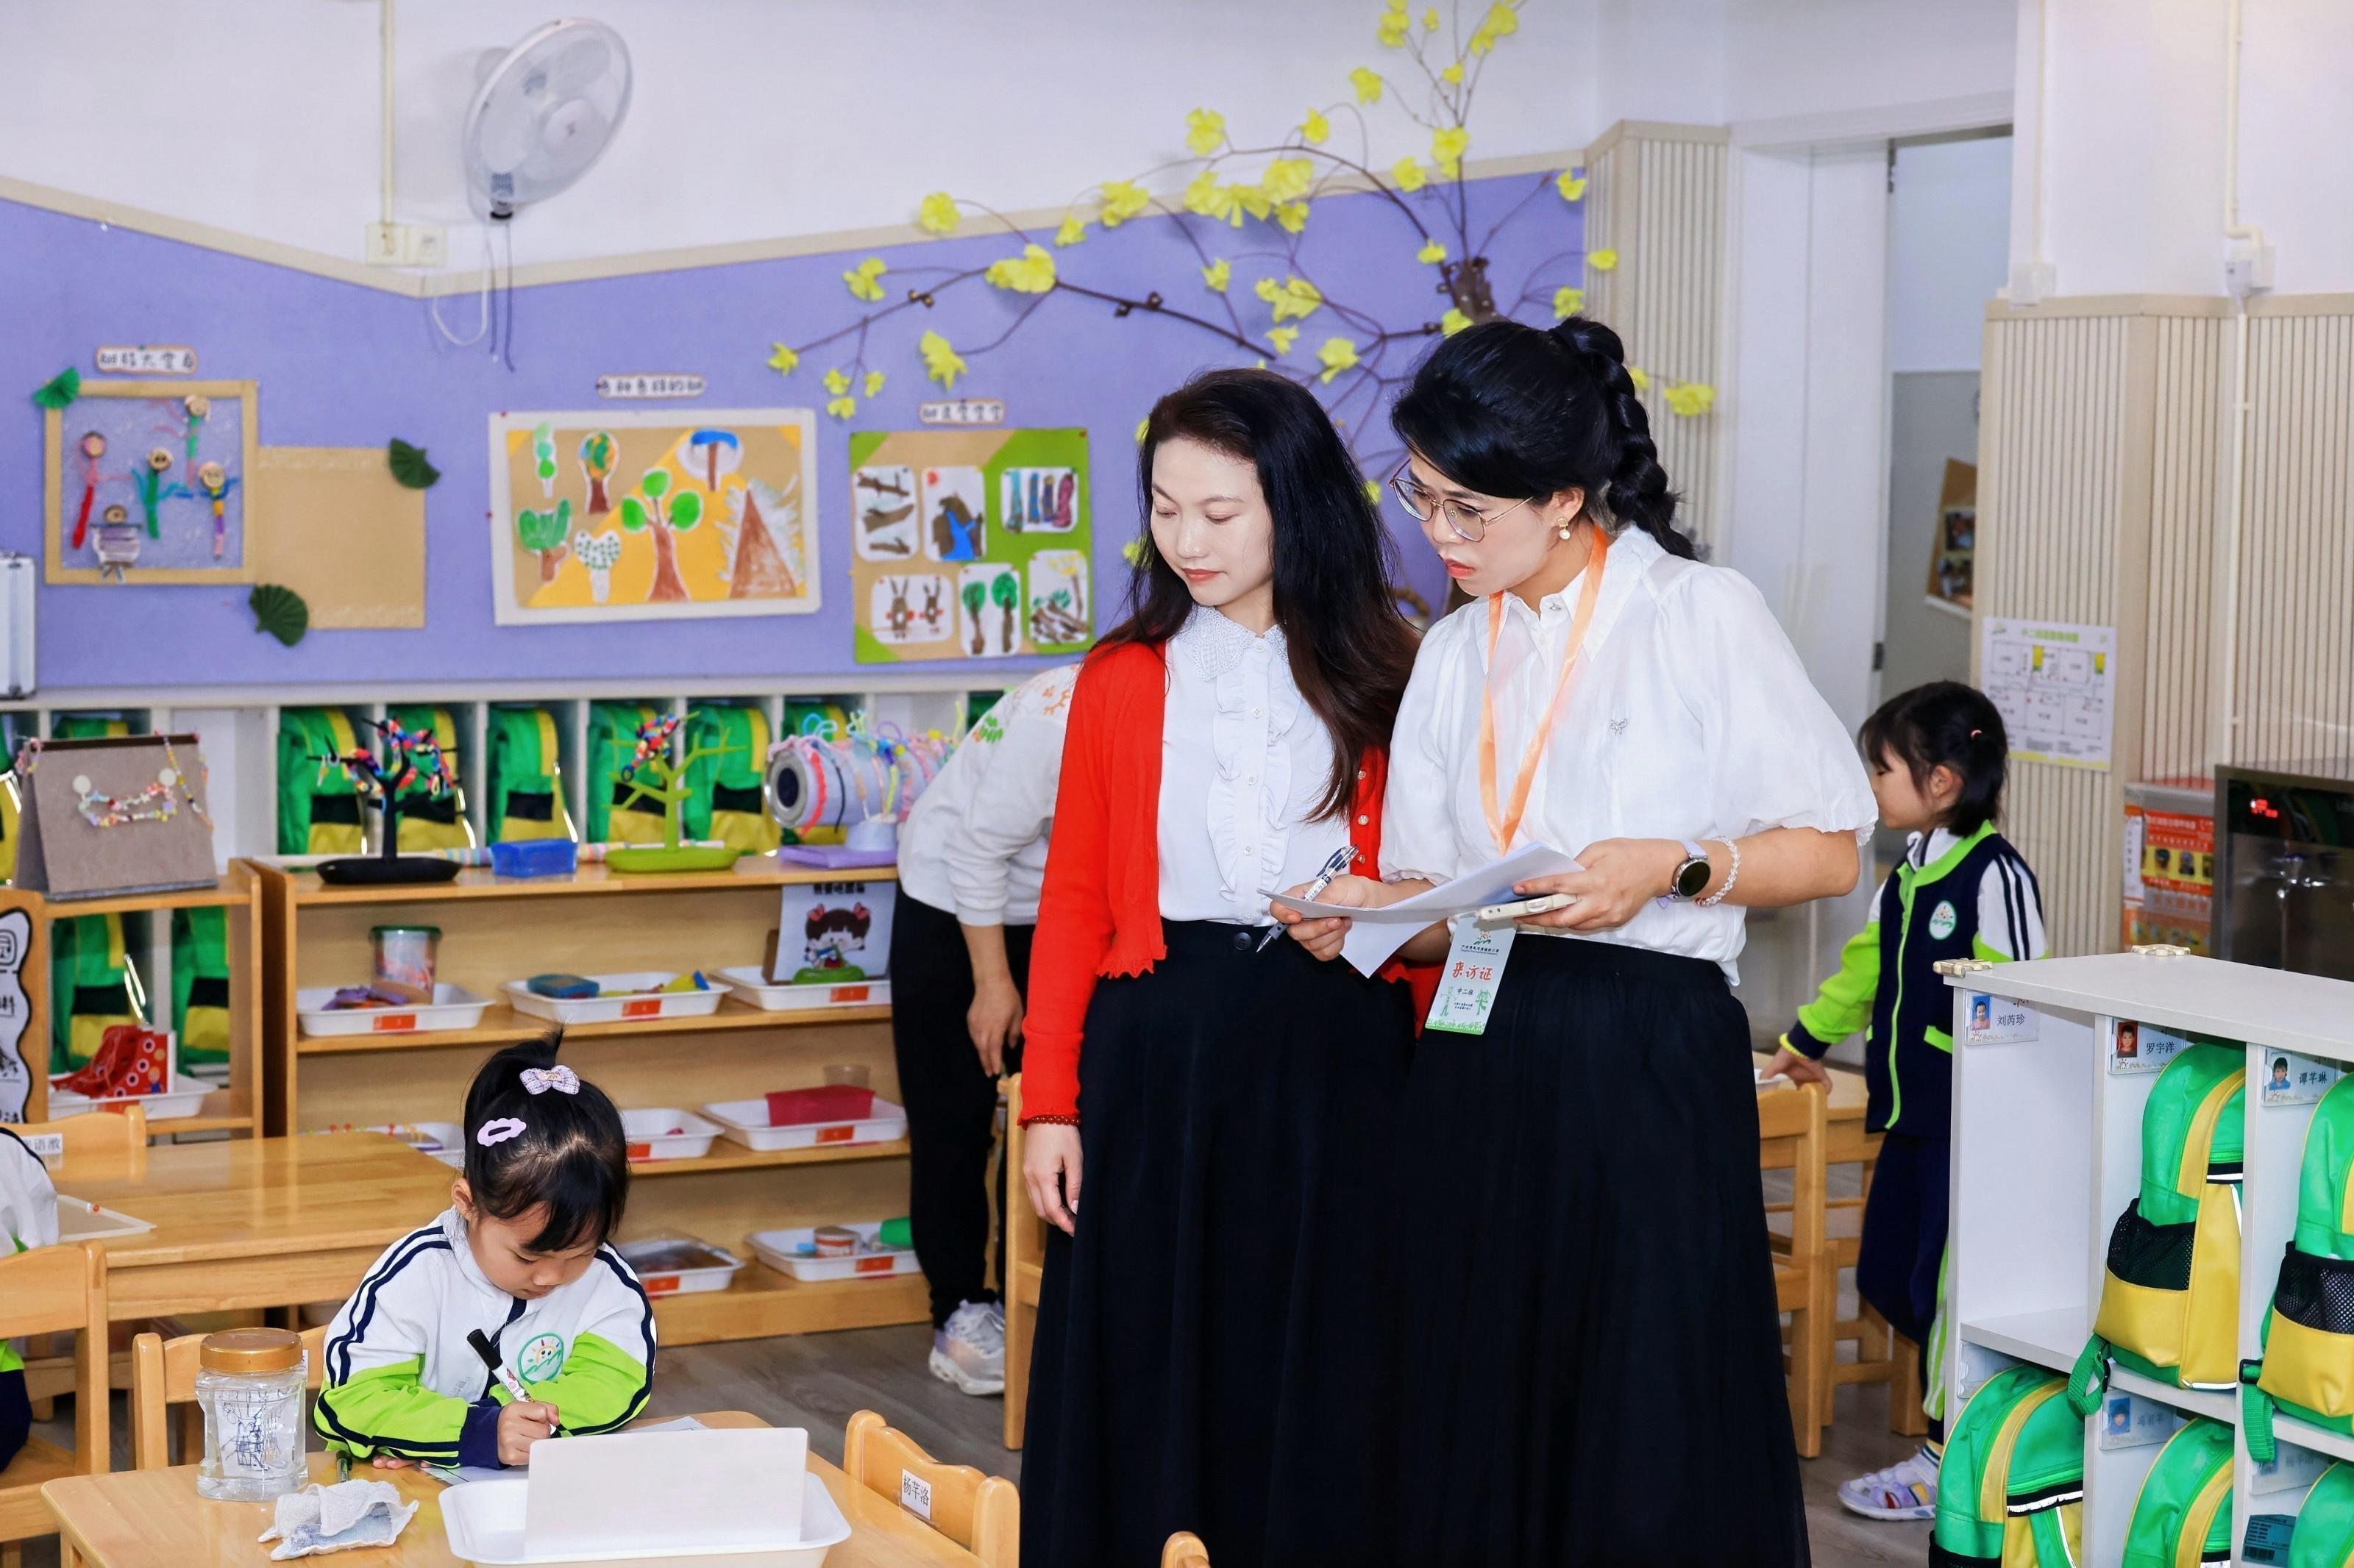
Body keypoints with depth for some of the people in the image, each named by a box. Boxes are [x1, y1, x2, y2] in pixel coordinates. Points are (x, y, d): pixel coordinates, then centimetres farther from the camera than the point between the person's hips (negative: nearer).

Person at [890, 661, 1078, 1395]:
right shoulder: (1061, 719, -32)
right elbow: (981, 847, -23)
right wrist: (993, 984, -16)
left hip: (1052, 914, 5)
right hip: (953, 902, -5)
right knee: (955, 1120, -2)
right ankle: (961, 1314, 5)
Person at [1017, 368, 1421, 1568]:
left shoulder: (1387, 679, 4)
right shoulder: (1122, 678, 5)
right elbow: (1074, 900, 3)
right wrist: (1049, 1103, -1)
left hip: (1337, 1060, 0)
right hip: (1157, 1052, 1)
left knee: (1312, 1380, 5)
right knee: (1144, 1373, 5)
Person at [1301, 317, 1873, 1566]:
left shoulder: (1702, 616, -3)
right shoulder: (1453, 656, 14)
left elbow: (1829, 852, -2)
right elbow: (1439, 899, 15)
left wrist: (1674, 867, -16)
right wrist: (1372, 908, -6)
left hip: (1650, 1054, -5)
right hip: (1483, 1063, 5)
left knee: (1647, 1429, -2)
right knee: (1471, 1423, 6)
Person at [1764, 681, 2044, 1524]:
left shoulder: (1995, 875, -14)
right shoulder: (1906, 876, 13)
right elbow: (1865, 968, 27)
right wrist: (1808, 1039, 36)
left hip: (1969, 1121, -9)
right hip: (1908, 1111, 9)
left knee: (1943, 1286, -3)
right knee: (1884, 1274, 12)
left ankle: (1948, 1461, 7)